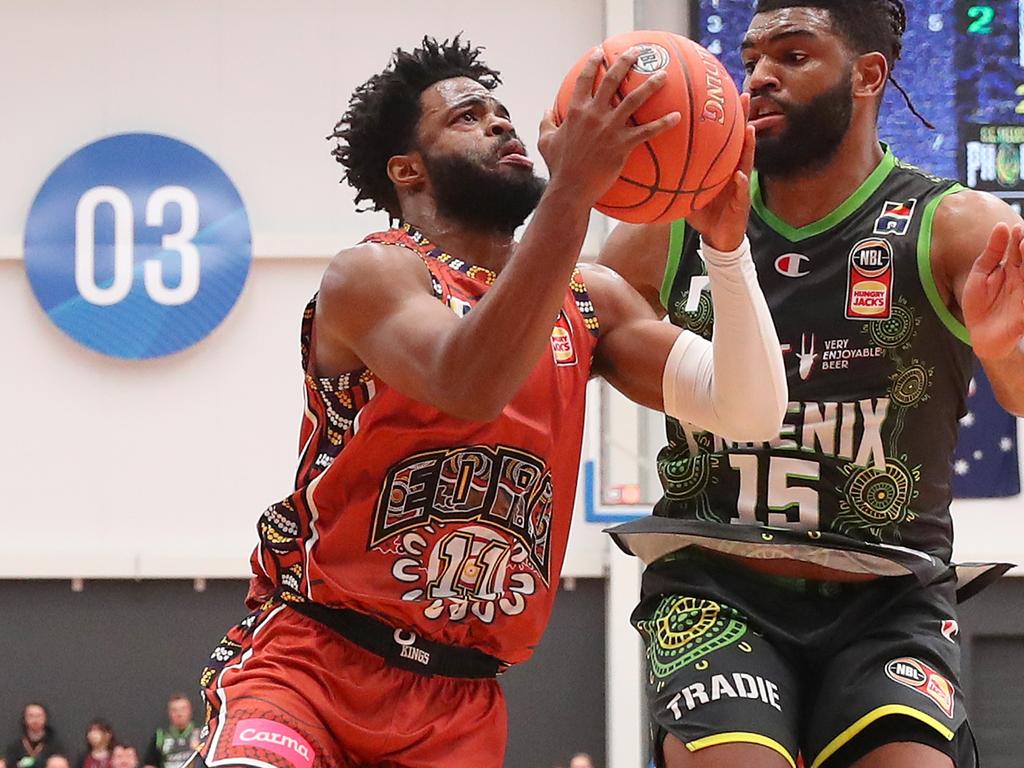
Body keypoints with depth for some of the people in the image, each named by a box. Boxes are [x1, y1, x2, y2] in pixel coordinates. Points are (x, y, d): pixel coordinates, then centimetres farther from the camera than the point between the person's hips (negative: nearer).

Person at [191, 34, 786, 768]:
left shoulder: (590, 300, 8)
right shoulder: (370, 275, -10)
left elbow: (749, 414, -1)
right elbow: (467, 386, -30)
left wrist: (727, 242, -14)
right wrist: (573, 189, -34)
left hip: (460, 696, 5)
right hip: (312, 655, -5)